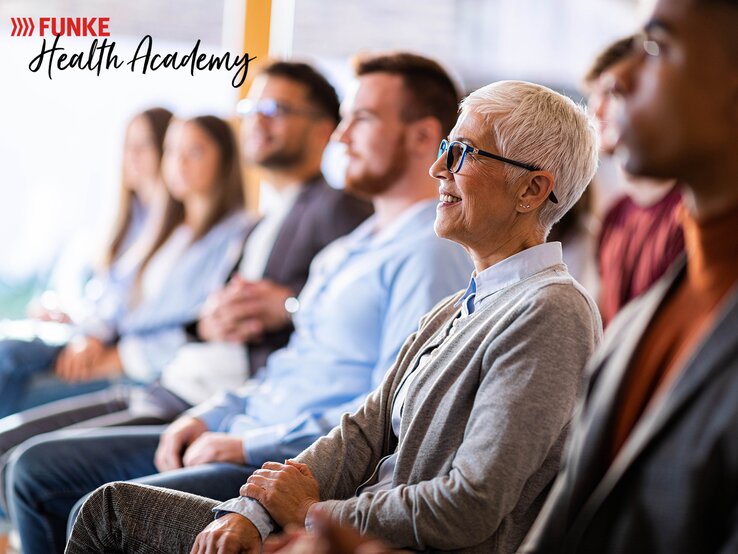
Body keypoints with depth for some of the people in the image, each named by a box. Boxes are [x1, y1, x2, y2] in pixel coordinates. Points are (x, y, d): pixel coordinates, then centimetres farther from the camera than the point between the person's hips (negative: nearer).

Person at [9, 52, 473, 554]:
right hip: (247, 439, 10)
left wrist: (252, 445, -17)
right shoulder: (352, 247, 22)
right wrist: (210, 417, 9)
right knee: (37, 468, 5)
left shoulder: (432, 253, -12)